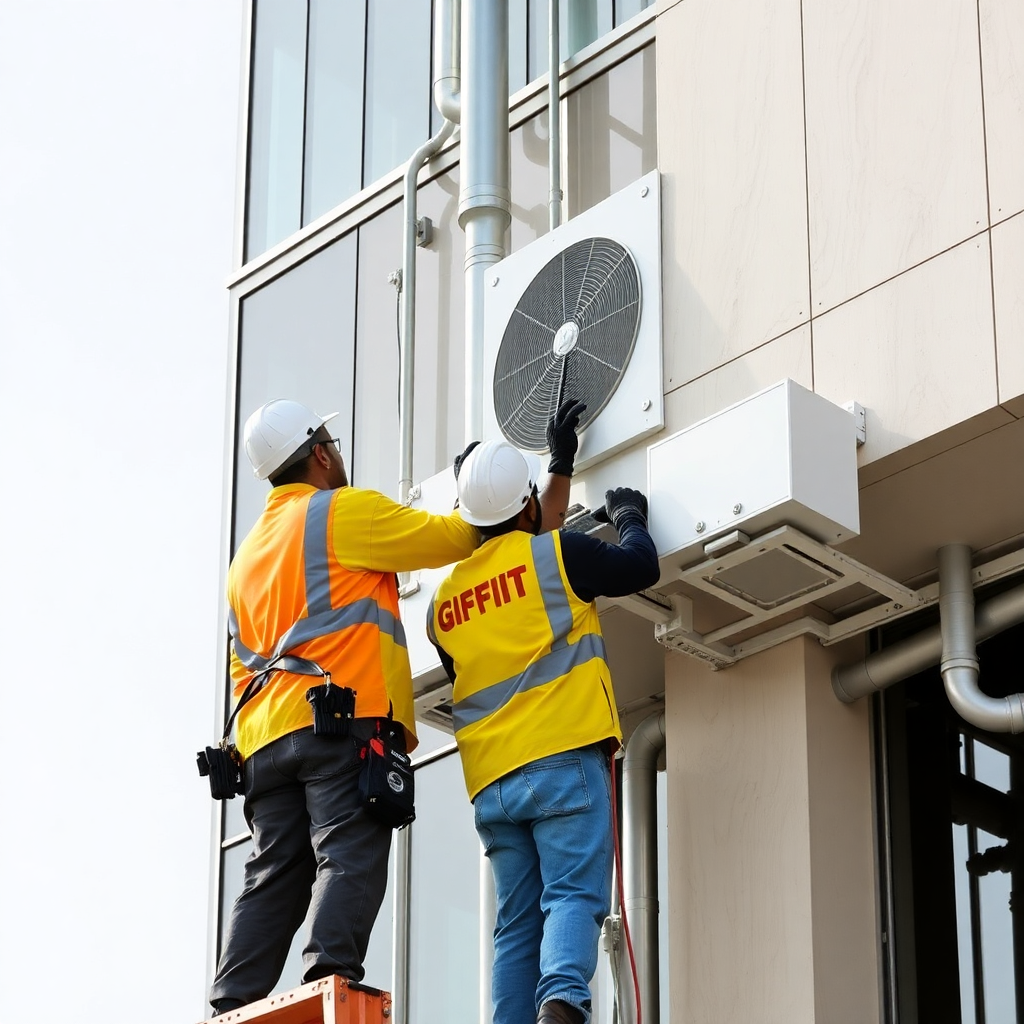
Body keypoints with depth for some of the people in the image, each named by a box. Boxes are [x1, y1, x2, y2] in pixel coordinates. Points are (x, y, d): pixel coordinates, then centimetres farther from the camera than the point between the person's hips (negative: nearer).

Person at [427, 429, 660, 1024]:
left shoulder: (445, 600, 18)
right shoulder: (555, 554, 0)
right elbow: (641, 568, 7)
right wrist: (630, 518, 27)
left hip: (490, 782, 5)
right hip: (563, 759, -5)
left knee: (518, 924, 6)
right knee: (575, 895, -14)